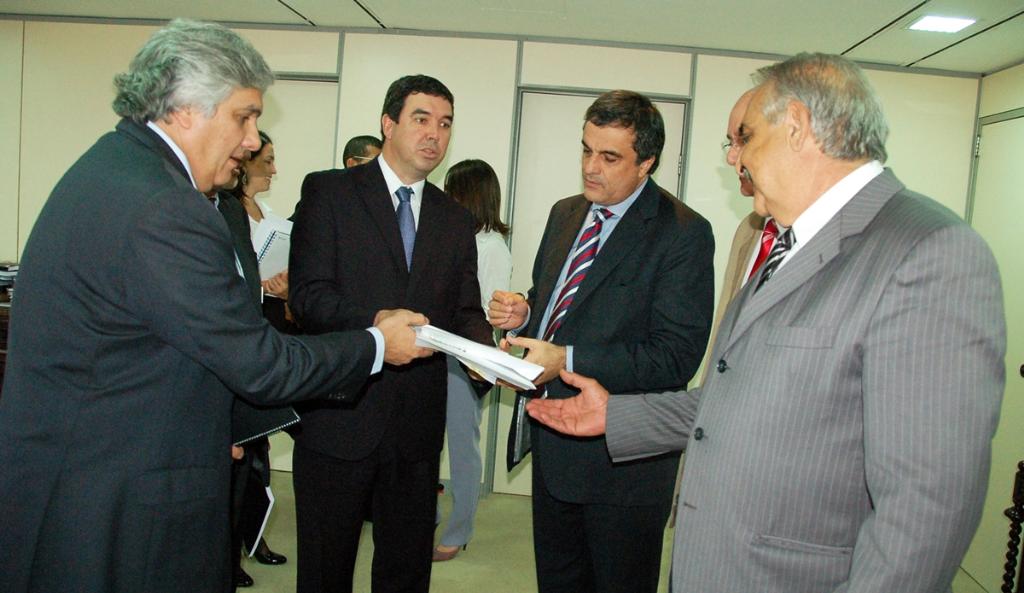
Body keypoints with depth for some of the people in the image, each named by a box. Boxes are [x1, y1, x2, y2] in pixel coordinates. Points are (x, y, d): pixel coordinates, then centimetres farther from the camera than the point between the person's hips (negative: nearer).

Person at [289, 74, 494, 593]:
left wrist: (483, 350, -13)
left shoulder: (455, 219, 12)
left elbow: (465, 312, 9)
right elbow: (307, 296, -12)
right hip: (337, 417, -4)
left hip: (417, 425, 4)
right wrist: (375, 322, -29)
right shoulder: (328, 191, -2)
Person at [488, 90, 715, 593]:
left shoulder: (684, 234, -15)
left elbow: (676, 356, -21)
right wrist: (523, 312, -4)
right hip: (551, 444, 7)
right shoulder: (564, 214, 8)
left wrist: (569, 361, -27)